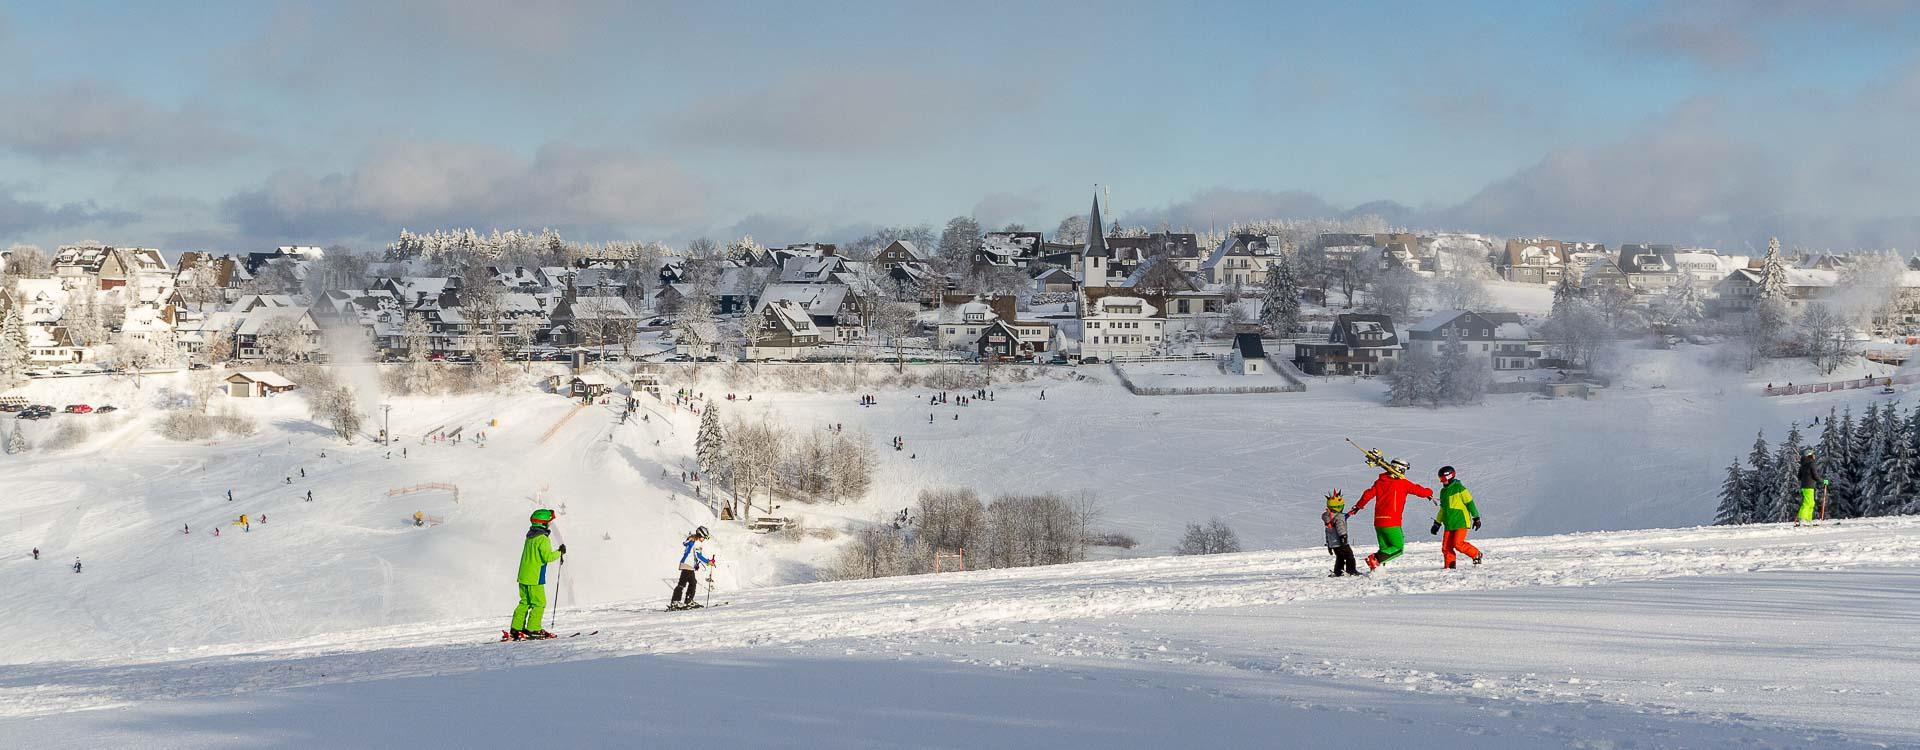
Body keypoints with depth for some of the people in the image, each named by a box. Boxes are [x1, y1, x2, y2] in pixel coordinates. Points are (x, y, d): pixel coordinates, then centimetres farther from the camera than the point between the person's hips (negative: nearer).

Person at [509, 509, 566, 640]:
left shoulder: (531, 537, 13)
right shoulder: (542, 538, -16)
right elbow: (547, 556, -21)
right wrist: (559, 552, -7)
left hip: (523, 576, 9)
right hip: (535, 578, -9)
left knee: (525, 603, 13)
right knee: (539, 604, 0)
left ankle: (515, 629, 12)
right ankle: (533, 630, -2)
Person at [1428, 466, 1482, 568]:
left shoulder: (1459, 488, -6)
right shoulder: (1443, 492, 17)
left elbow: (1470, 503, -5)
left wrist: (1476, 518, -6)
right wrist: (1437, 523, 25)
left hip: (1461, 522, -7)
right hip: (1449, 524, 7)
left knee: (1458, 544, -18)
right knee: (1446, 547, -2)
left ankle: (1476, 554, 1)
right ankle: (1449, 565, 7)